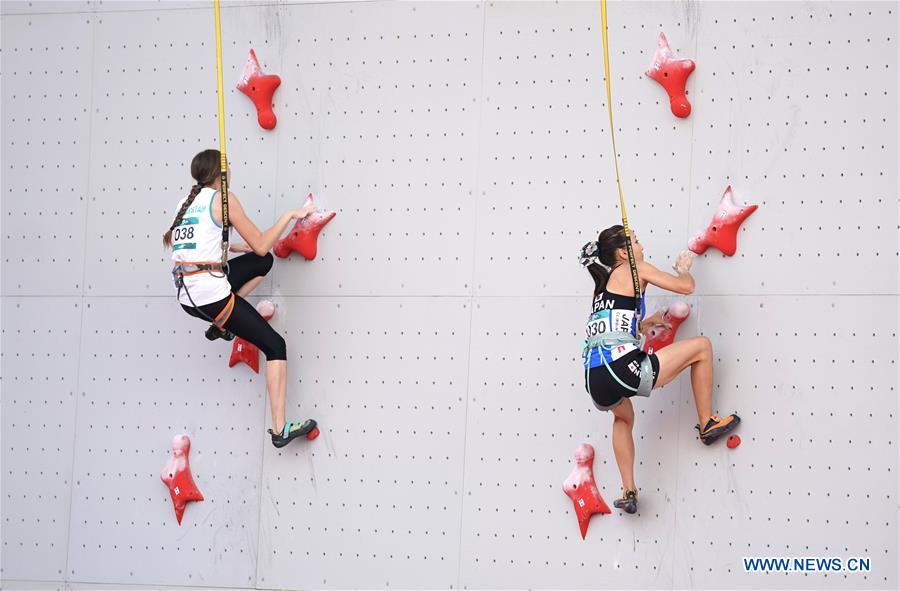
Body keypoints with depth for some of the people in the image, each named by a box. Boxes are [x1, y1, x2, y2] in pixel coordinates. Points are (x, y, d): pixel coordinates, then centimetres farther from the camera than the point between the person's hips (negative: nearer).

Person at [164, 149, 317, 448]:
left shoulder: (186, 202, 15)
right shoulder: (223, 199, -6)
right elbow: (261, 245, -5)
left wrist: (234, 246, 32)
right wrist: (289, 215, 5)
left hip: (186, 296, 8)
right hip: (212, 295, -8)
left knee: (262, 263, 25)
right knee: (275, 345, 2)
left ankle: (221, 325, 19)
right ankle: (280, 429, -5)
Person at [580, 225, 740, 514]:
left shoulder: (603, 285, 27)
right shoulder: (634, 270, 7)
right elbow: (685, 286, 7)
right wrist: (684, 267, 29)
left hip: (596, 383, 8)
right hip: (623, 368, -8)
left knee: (623, 417, 40)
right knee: (702, 346, 9)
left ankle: (628, 492, 28)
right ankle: (707, 424, 19)